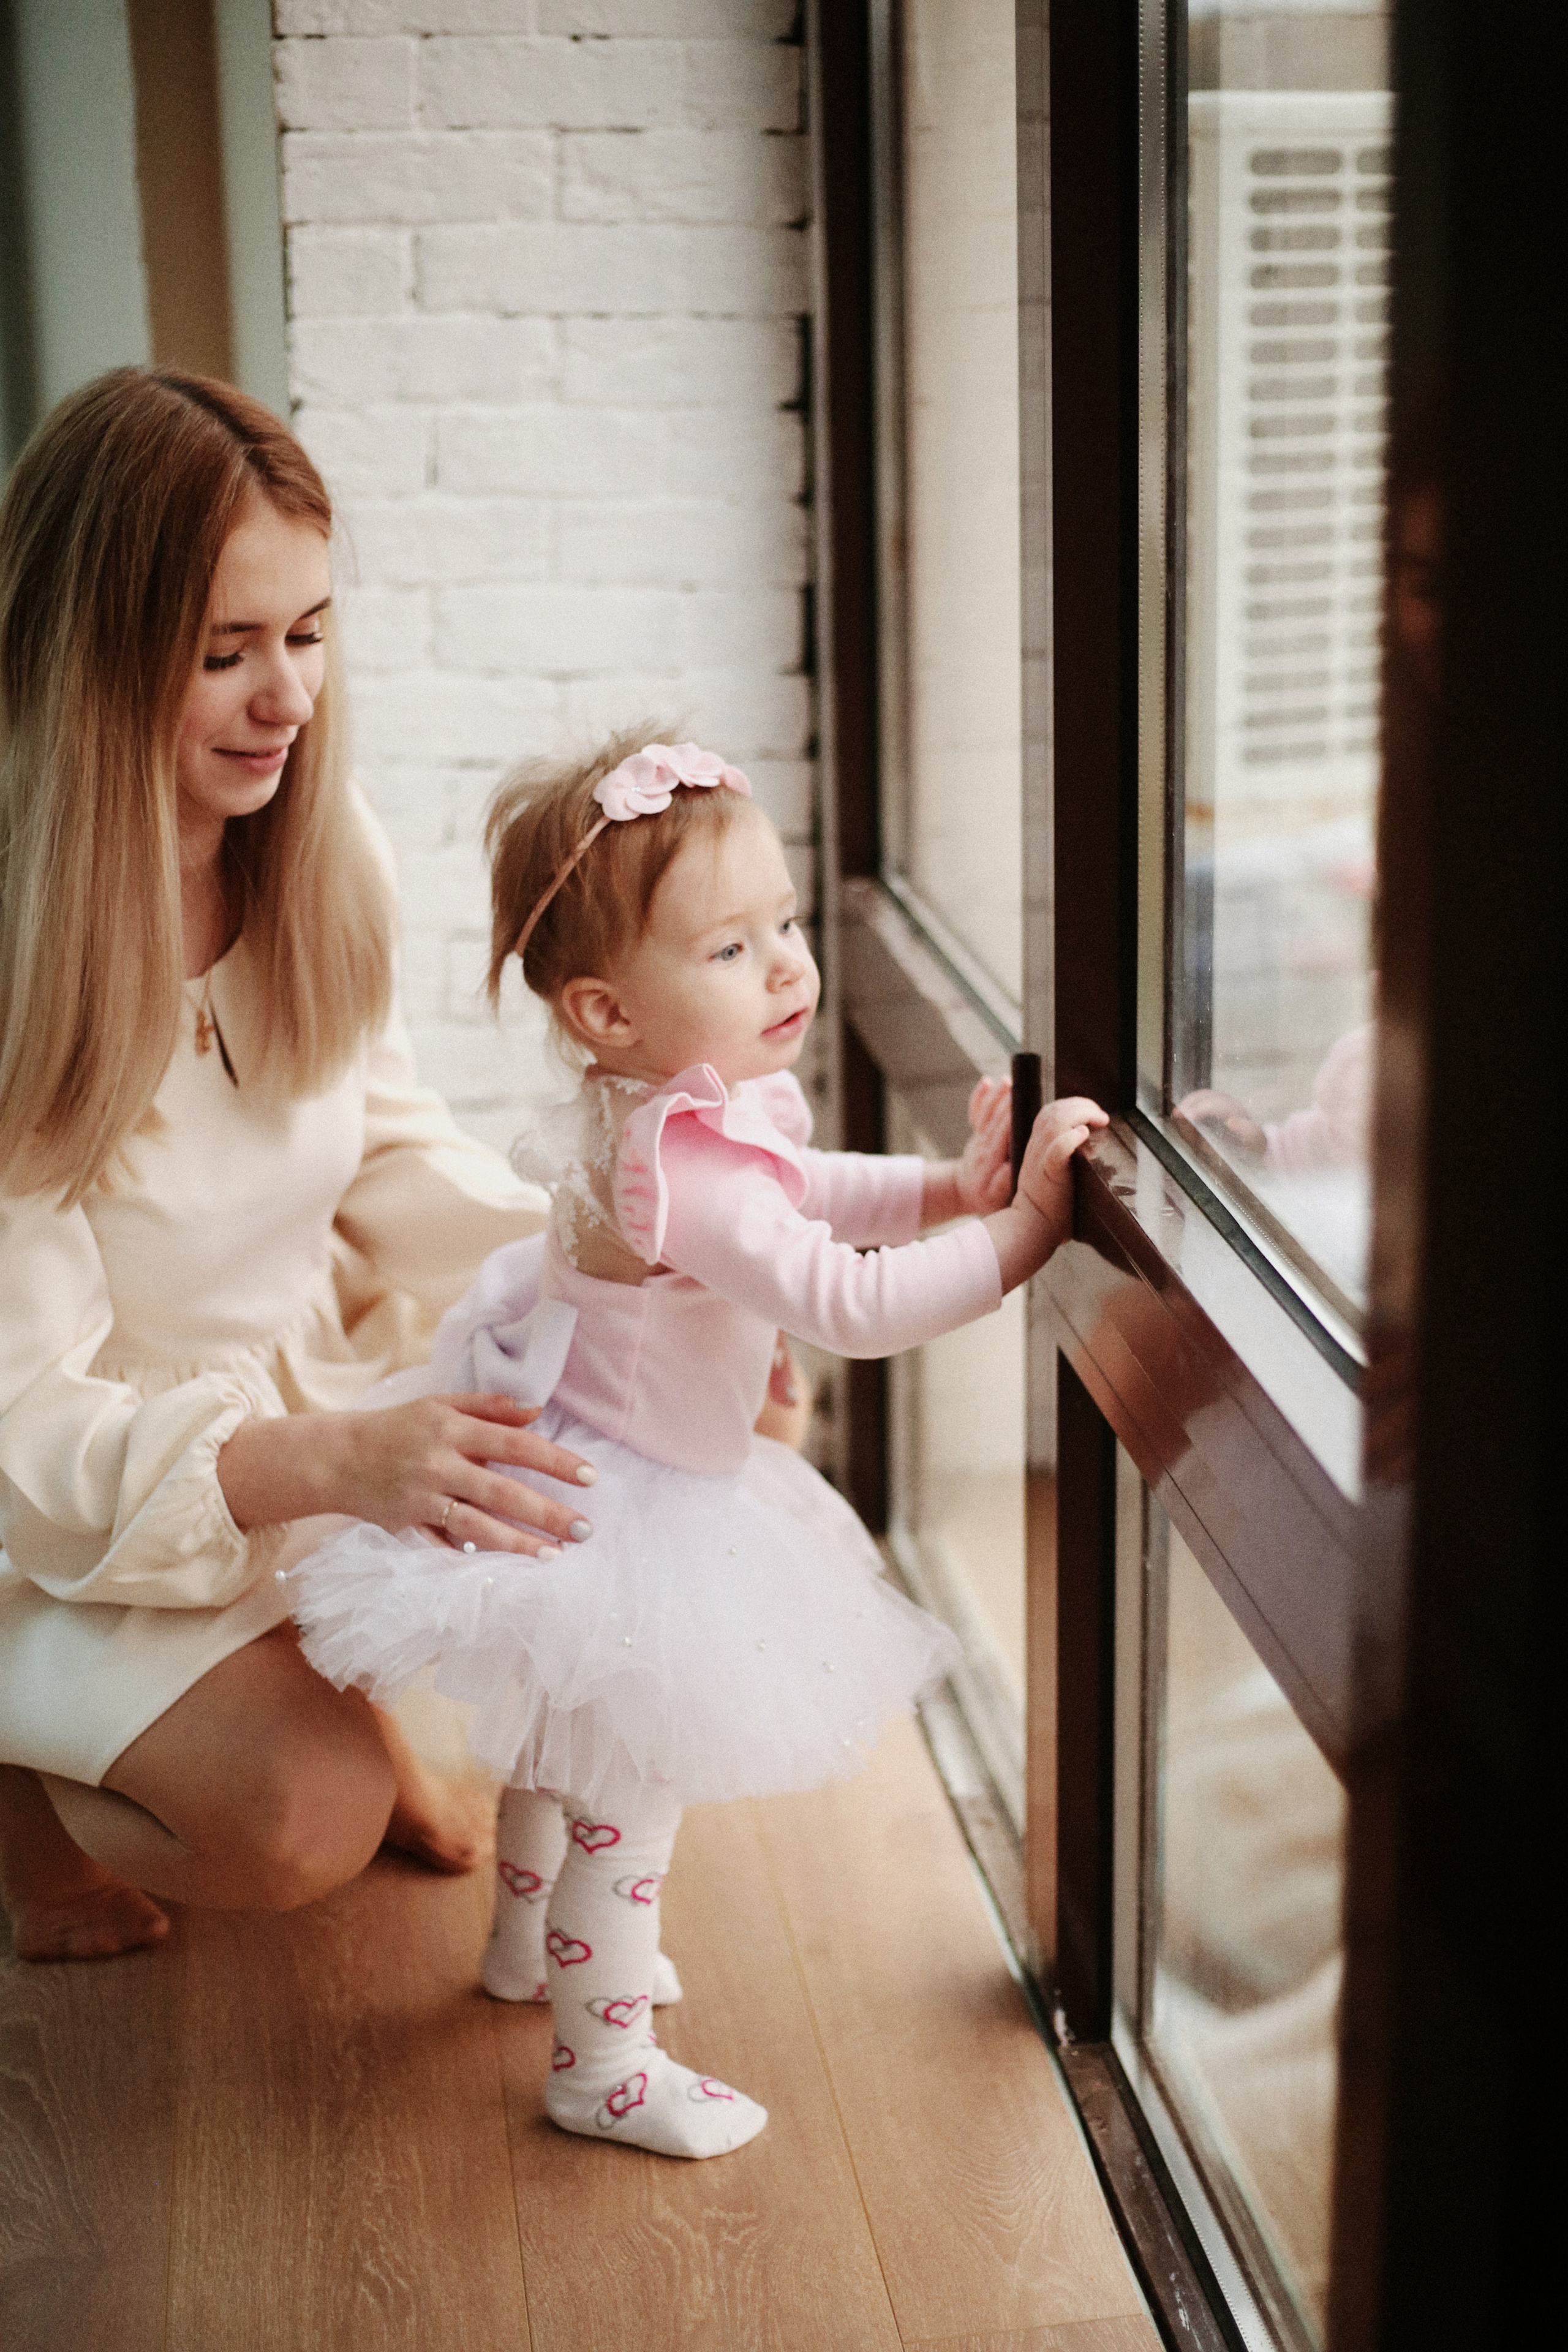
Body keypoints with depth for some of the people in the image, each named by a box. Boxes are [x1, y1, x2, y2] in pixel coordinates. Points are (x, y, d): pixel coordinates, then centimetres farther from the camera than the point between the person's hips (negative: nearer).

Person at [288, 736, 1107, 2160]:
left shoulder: (702, 1099, -6)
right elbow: (850, 1304, -40)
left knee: (563, 1744, 31)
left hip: (562, 1453, 11)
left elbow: (801, 1189, 13)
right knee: (632, 1795, 3)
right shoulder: (683, 1163, -37)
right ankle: (601, 2066, 21)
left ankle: (536, 1939, 55)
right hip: (603, 1505, -11)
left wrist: (949, 1184, 0)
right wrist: (1025, 1226, -35)